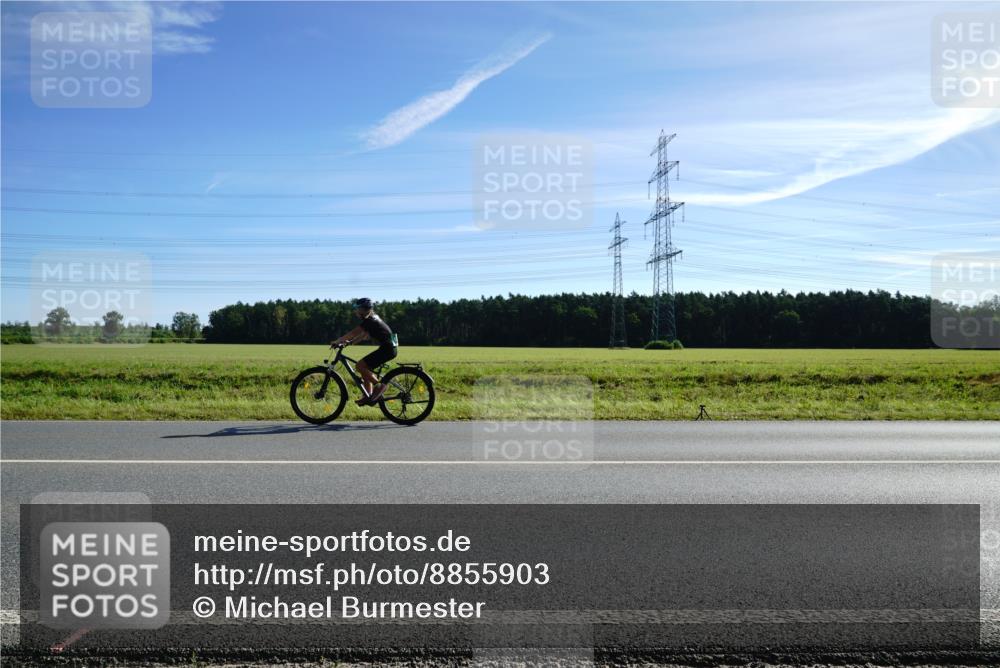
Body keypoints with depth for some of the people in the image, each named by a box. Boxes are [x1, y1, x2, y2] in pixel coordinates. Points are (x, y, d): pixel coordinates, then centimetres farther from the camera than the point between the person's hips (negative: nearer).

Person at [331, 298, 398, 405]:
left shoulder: (369, 321, -12)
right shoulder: (373, 319, 18)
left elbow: (353, 333, -16)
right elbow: (364, 335, 24)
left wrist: (337, 342, -10)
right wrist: (349, 342, 16)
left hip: (388, 348, -10)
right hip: (389, 347, 10)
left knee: (360, 365, -12)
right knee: (365, 368, 13)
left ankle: (379, 385, -6)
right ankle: (368, 397, 13)